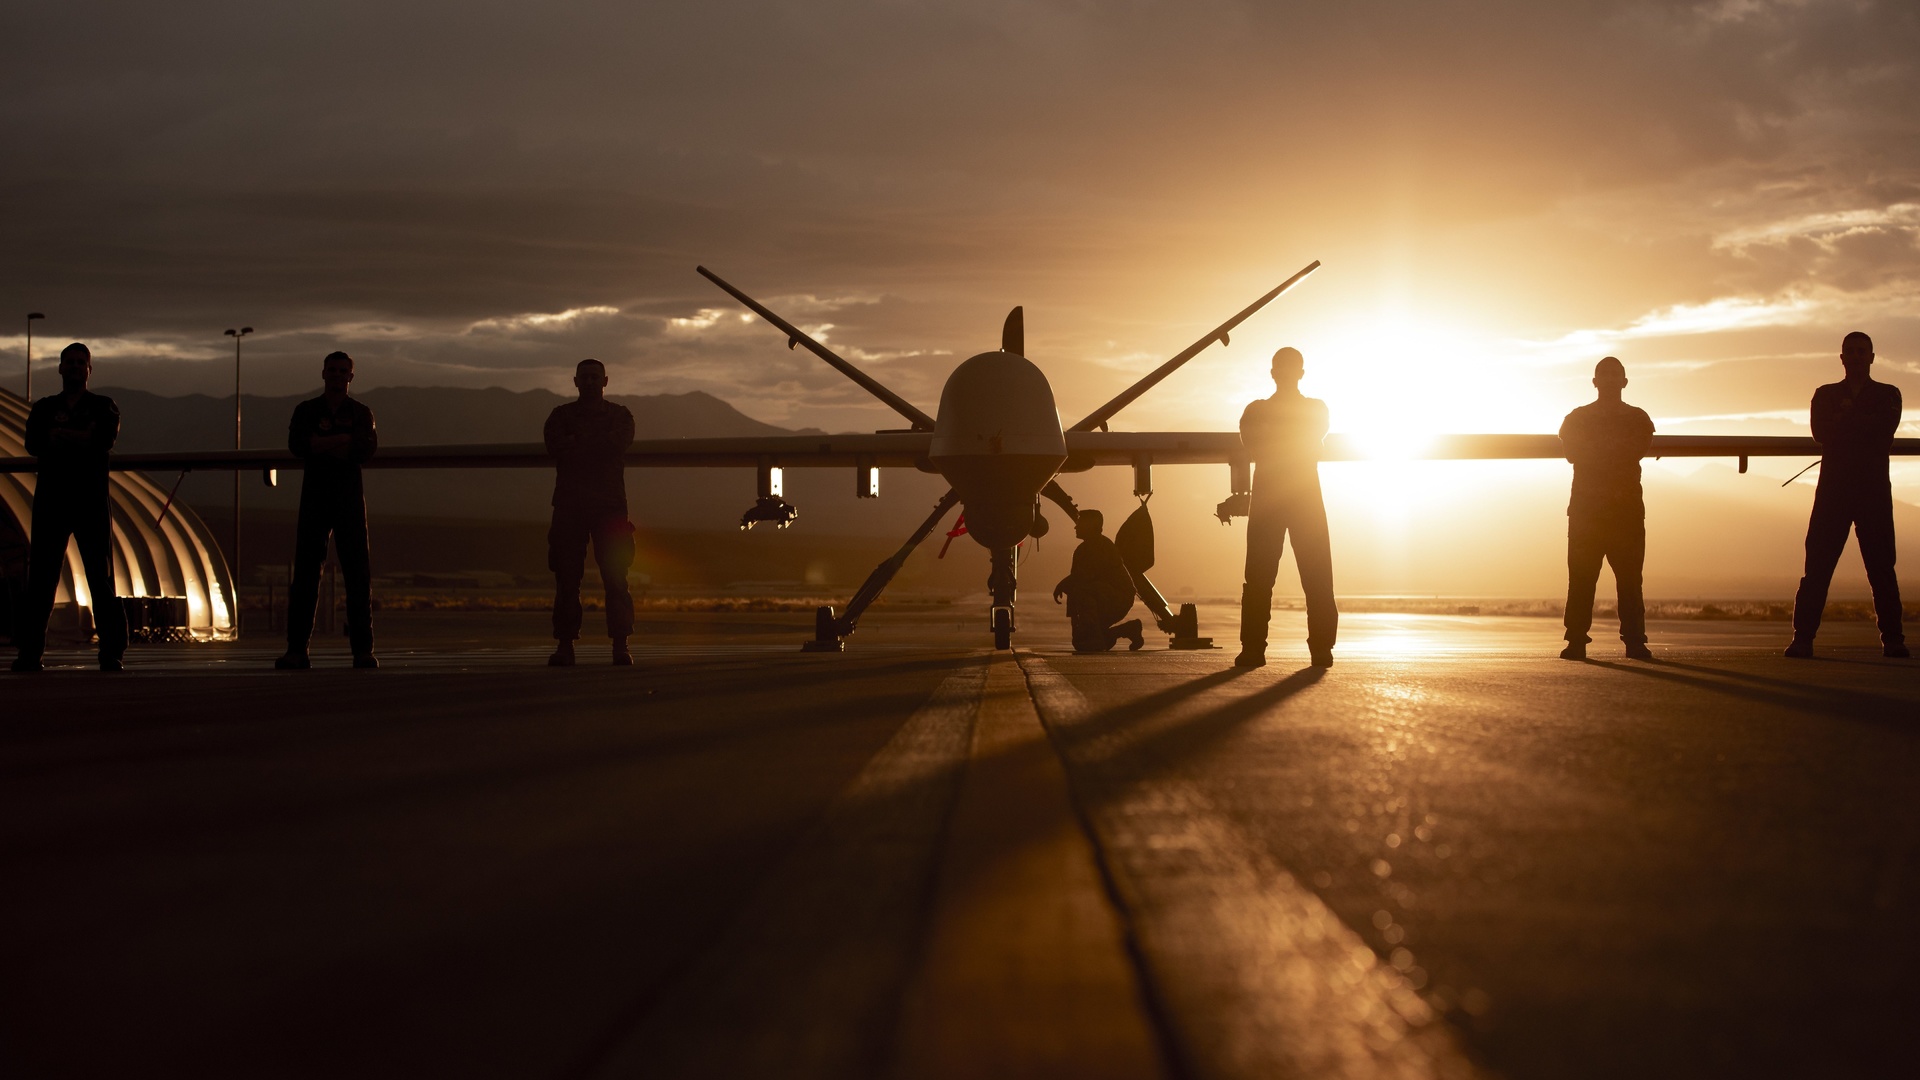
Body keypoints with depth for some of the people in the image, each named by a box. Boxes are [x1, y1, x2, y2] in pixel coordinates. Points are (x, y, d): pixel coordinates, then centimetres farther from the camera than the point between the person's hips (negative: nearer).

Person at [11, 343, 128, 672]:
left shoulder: (104, 407, 10)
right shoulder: (44, 408, 15)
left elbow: (105, 439, -10)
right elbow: (33, 444, -3)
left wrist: (60, 433, -7)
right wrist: (81, 437, -10)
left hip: (92, 500, -2)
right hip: (50, 500, 2)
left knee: (102, 578, -4)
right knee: (40, 578, -1)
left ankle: (112, 653, -5)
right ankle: (29, 651, 1)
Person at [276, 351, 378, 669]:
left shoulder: (361, 413, 10)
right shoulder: (305, 411, 10)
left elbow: (368, 448, -8)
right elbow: (297, 445, -8)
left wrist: (321, 445, -14)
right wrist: (342, 440, -14)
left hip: (350, 496, 0)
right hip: (314, 496, 0)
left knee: (358, 573, -4)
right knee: (305, 572, -4)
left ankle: (363, 649, -3)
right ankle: (297, 649, -4)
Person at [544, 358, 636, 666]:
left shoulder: (620, 416, 14)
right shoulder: (561, 416, 15)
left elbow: (618, 444, -6)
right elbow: (556, 446, -4)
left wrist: (579, 443, -3)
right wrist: (597, 445, -6)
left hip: (610, 504, -1)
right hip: (569, 504, 1)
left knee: (616, 577, -6)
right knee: (566, 576, -4)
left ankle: (620, 645, -6)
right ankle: (565, 644, -2)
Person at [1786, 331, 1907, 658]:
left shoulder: (1888, 395, 13)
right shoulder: (1825, 395, 16)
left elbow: (1885, 429, -6)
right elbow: (1820, 431, -2)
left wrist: (1845, 420, -6)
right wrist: (1863, 426, -8)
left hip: (1874, 490, -1)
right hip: (1833, 487, 1)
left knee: (1881, 566, -5)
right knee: (1818, 564, -7)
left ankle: (1893, 639, -1)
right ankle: (1803, 637, -9)